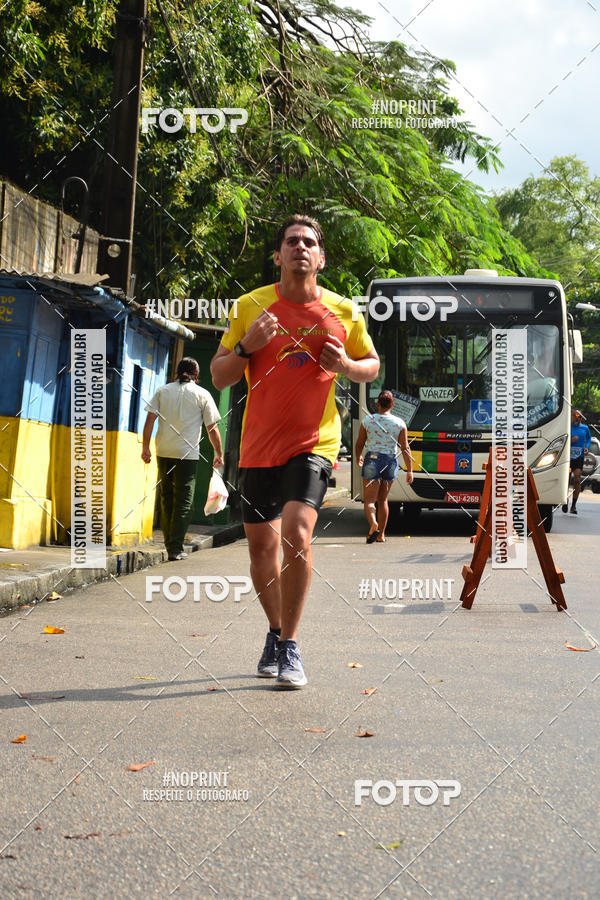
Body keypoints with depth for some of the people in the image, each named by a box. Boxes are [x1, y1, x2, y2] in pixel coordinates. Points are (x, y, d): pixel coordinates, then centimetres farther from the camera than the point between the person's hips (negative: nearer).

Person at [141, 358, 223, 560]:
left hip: (163, 452, 3)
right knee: (183, 501, 0)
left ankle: (168, 543, 17)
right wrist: (219, 454, 10)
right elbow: (212, 428, 2)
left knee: (166, 498, 13)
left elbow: (150, 420, 2)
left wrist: (145, 447, 6)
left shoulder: (163, 391, 9)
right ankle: (176, 548, -4)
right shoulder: (202, 395, 3)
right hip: (187, 453, -3)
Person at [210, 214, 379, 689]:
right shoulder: (252, 306, 0)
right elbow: (219, 376, 2)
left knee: (296, 533, -21)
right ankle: (277, 632, 33)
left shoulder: (344, 313, 0)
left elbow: (373, 364, 15)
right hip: (259, 444, 2)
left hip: (314, 442, -2)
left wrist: (347, 366, -8)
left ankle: (290, 647, -8)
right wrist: (247, 346, -17)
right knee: (261, 546, 8)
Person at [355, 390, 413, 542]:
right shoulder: (400, 423, -2)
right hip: (391, 462, 2)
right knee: (383, 500, 16)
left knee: (369, 500, 0)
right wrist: (409, 470, 0)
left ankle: (373, 523, -29)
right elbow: (405, 448, -4)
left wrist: (358, 457, 26)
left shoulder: (367, 420, -3)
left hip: (372, 461, -2)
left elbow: (359, 444, 5)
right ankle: (381, 535, 19)